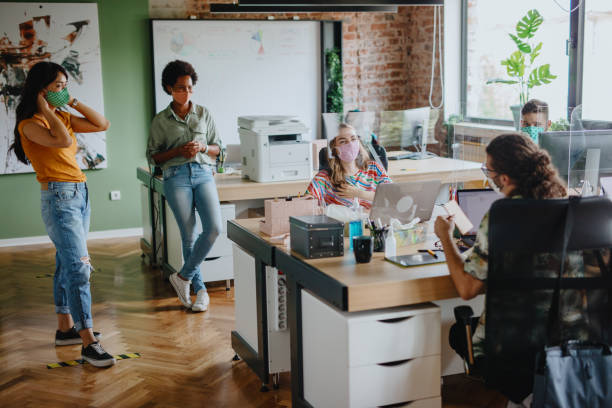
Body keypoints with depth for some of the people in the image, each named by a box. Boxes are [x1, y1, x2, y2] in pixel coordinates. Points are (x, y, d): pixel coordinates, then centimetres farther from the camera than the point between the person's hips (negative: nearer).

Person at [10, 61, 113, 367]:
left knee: (67, 264, 15)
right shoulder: (29, 124, -10)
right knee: (79, 267, -13)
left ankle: (65, 327, 26)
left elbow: (102, 124, 10)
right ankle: (88, 342, -10)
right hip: (58, 196, -8)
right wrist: (46, 110, -14)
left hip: (80, 193, 9)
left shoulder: (62, 117, 13)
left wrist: (73, 102, 5)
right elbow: (63, 140, -27)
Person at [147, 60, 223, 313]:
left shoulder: (203, 114, 12)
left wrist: (203, 147, -7)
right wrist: (179, 151, -10)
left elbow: (217, 149, 15)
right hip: (177, 178, -2)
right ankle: (200, 289, 12)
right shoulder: (161, 120, 6)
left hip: (203, 174, 2)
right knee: (189, 236, -1)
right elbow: (153, 156, 6)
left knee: (214, 227, -16)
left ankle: (183, 276, 1)